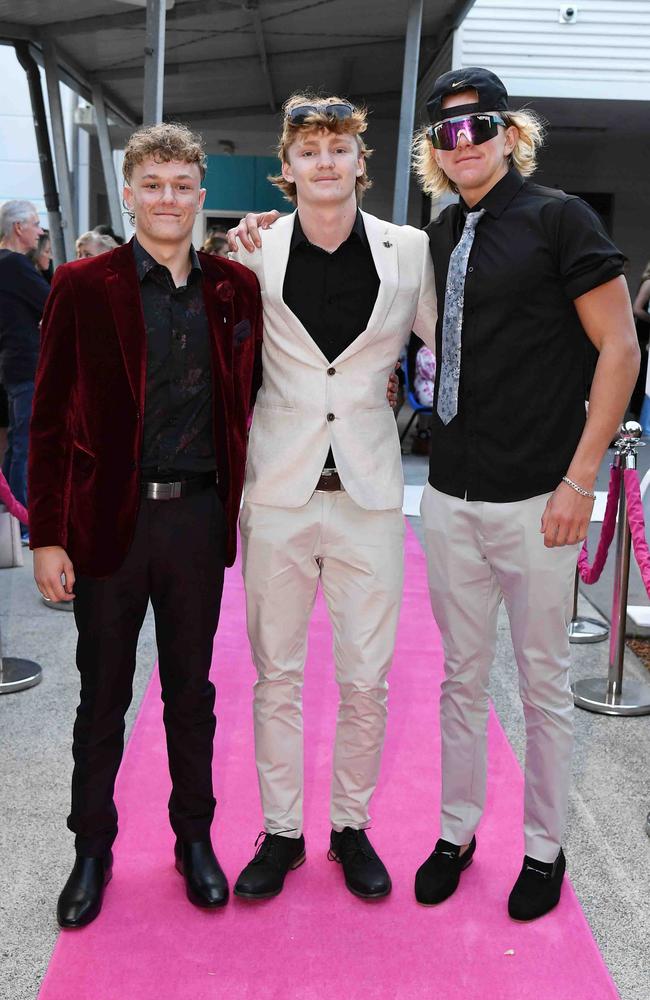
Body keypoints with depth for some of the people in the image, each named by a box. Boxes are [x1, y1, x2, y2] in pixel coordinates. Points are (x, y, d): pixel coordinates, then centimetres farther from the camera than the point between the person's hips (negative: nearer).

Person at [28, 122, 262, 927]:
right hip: (108, 520, -2)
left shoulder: (234, 288, 4)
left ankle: (195, 838, 33)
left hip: (198, 518, 2)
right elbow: (50, 419, -4)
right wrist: (47, 537, -8)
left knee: (191, 693, 15)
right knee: (102, 699, 12)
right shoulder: (83, 286, -4)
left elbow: (246, 396, 13)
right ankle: (92, 850, 31)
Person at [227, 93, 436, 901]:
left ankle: (352, 826, 30)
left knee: (366, 679, 8)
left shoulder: (409, 251, 0)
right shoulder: (257, 249, 0)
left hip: (368, 492, 0)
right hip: (278, 490, 0)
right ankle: (280, 830, 29)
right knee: (276, 674, 10)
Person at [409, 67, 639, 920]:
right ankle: (457, 830, 30)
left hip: (536, 499, -5)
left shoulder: (557, 217, -6)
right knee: (462, 676, 14)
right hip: (451, 497, 5)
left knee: (544, 682, 9)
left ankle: (545, 847, 26)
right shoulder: (440, 236, 10)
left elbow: (621, 348, -9)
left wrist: (579, 479, -13)